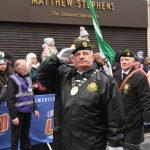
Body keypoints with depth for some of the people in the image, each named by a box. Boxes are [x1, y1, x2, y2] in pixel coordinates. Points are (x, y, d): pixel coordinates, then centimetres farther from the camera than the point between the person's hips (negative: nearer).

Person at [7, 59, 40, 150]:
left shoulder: (27, 79, 14)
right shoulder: (13, 79, -10)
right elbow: (10, 99, -14)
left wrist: (35, 108, 13)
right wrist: (13, 116, -18)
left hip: (27, 112, 7)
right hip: (18, 112, -7)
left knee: (25, 135, 15)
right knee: (16, 136, 1)